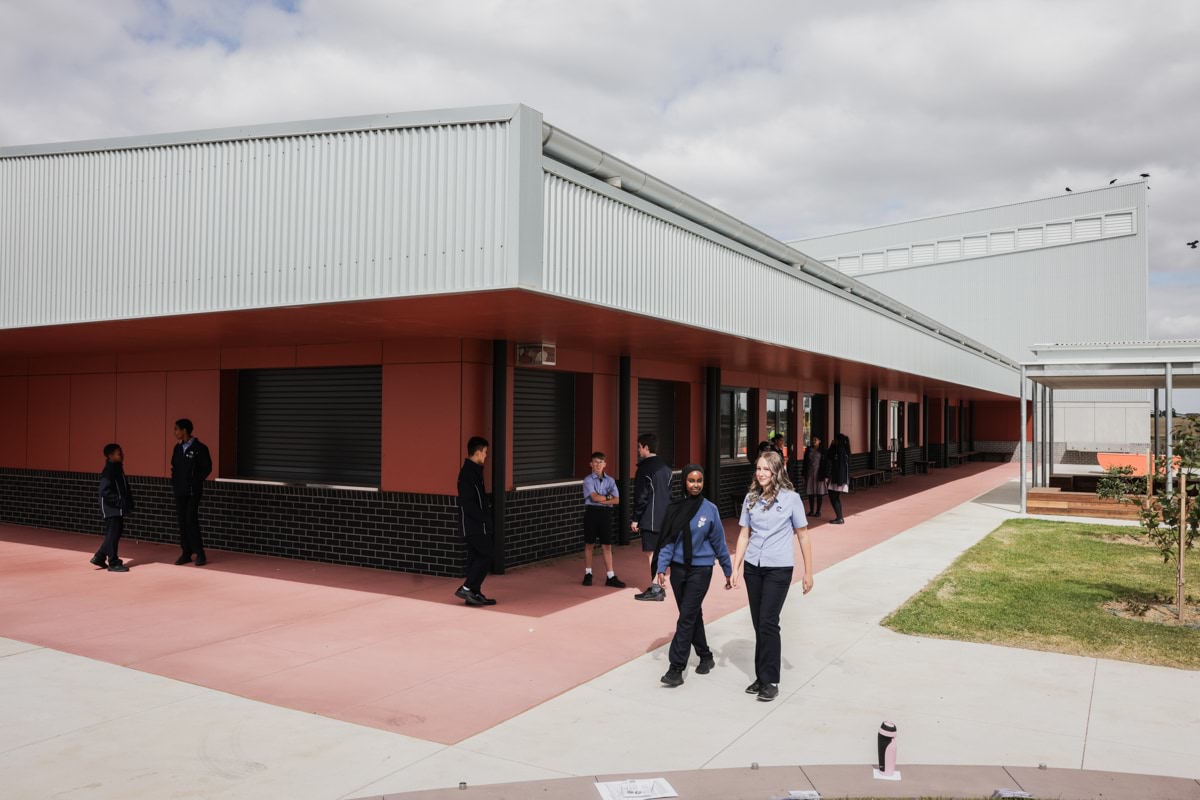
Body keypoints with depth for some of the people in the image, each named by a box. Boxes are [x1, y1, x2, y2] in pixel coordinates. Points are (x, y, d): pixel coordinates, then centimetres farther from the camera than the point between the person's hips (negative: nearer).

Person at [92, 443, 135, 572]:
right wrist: (120, 502, -23)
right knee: (112, 535, -2)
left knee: (117, 533, 14)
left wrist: (128, 502, 8)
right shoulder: (108, 470, -17)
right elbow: (105, 491, -24)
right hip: (111, 508, -9)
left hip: (118, 508, 9)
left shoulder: (118, 468, 12)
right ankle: (113, 563, 5)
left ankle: (99, 557, 24)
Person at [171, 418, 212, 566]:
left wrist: (196, 482, -8)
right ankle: (186, 553, 12)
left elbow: (207, 468, -8)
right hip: (179, 490, 6)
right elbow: (174, 466, 18)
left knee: (191, 521, -11)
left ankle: (200, 554, -4)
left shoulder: (199, 448, -9)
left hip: (193, 491, -6)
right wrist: (174, 481, 7)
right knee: (182, 522, 5)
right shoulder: (178, 447, 9)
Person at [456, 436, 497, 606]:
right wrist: (485, 519, -18)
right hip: (474, 524, -10)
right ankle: (466, 588, -5)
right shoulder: (468, 473, -18)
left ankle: (474, 593, 14)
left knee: (476, 557, 10)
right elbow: (467, 503, -23)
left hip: (476, 523, 10)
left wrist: (487, 514, 9)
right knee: (487, 554, -7)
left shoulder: (474, 471, 13)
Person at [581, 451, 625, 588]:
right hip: (592, 512, -3)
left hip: (605, 513, 3)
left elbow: (616, 500, -4)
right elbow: (595, 497, -16)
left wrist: (602, 500, -14)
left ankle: (611, 577, 5)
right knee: (589, 544, 7)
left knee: (607, 546, 4)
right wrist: (608, 497, -4)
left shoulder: (610, 480, 6)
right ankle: (588, 574, 19)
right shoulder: (588, 480, -4)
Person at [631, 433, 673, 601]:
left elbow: (641, 497, -15)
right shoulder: (665, 467, 12)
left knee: (652, 553, -4)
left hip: (650, 519, -8)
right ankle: (658, 586, 19)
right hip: (664, 517, 8)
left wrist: (635, 519, -9)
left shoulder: (644, 469, -14)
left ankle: (656, 590, -3)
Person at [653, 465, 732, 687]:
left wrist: (728, 571, 5)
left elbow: (718, 542, 0)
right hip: (678, 569, 3)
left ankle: (676, 669, -5)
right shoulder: (674, 508, -1)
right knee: (693, 615, 14)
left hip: (700, 570, -3)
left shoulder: (710, 509, -7)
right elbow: (668, 541, -1)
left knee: (686, 617, -7)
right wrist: (662, 567, -10)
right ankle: (705, 656, 32)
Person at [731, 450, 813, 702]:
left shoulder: (790, 499, -5)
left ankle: (770, 681, 2)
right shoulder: (751, 498, 6)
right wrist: (736, 567, 3)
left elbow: (802, 536, 0)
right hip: (752, 567, 4)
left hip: (778, 569, -4)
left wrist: (808, 572, 0)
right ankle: (761, 676, 20)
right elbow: (744, 535, 9)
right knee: (758, 623, 9)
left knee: (768, 622, -8)